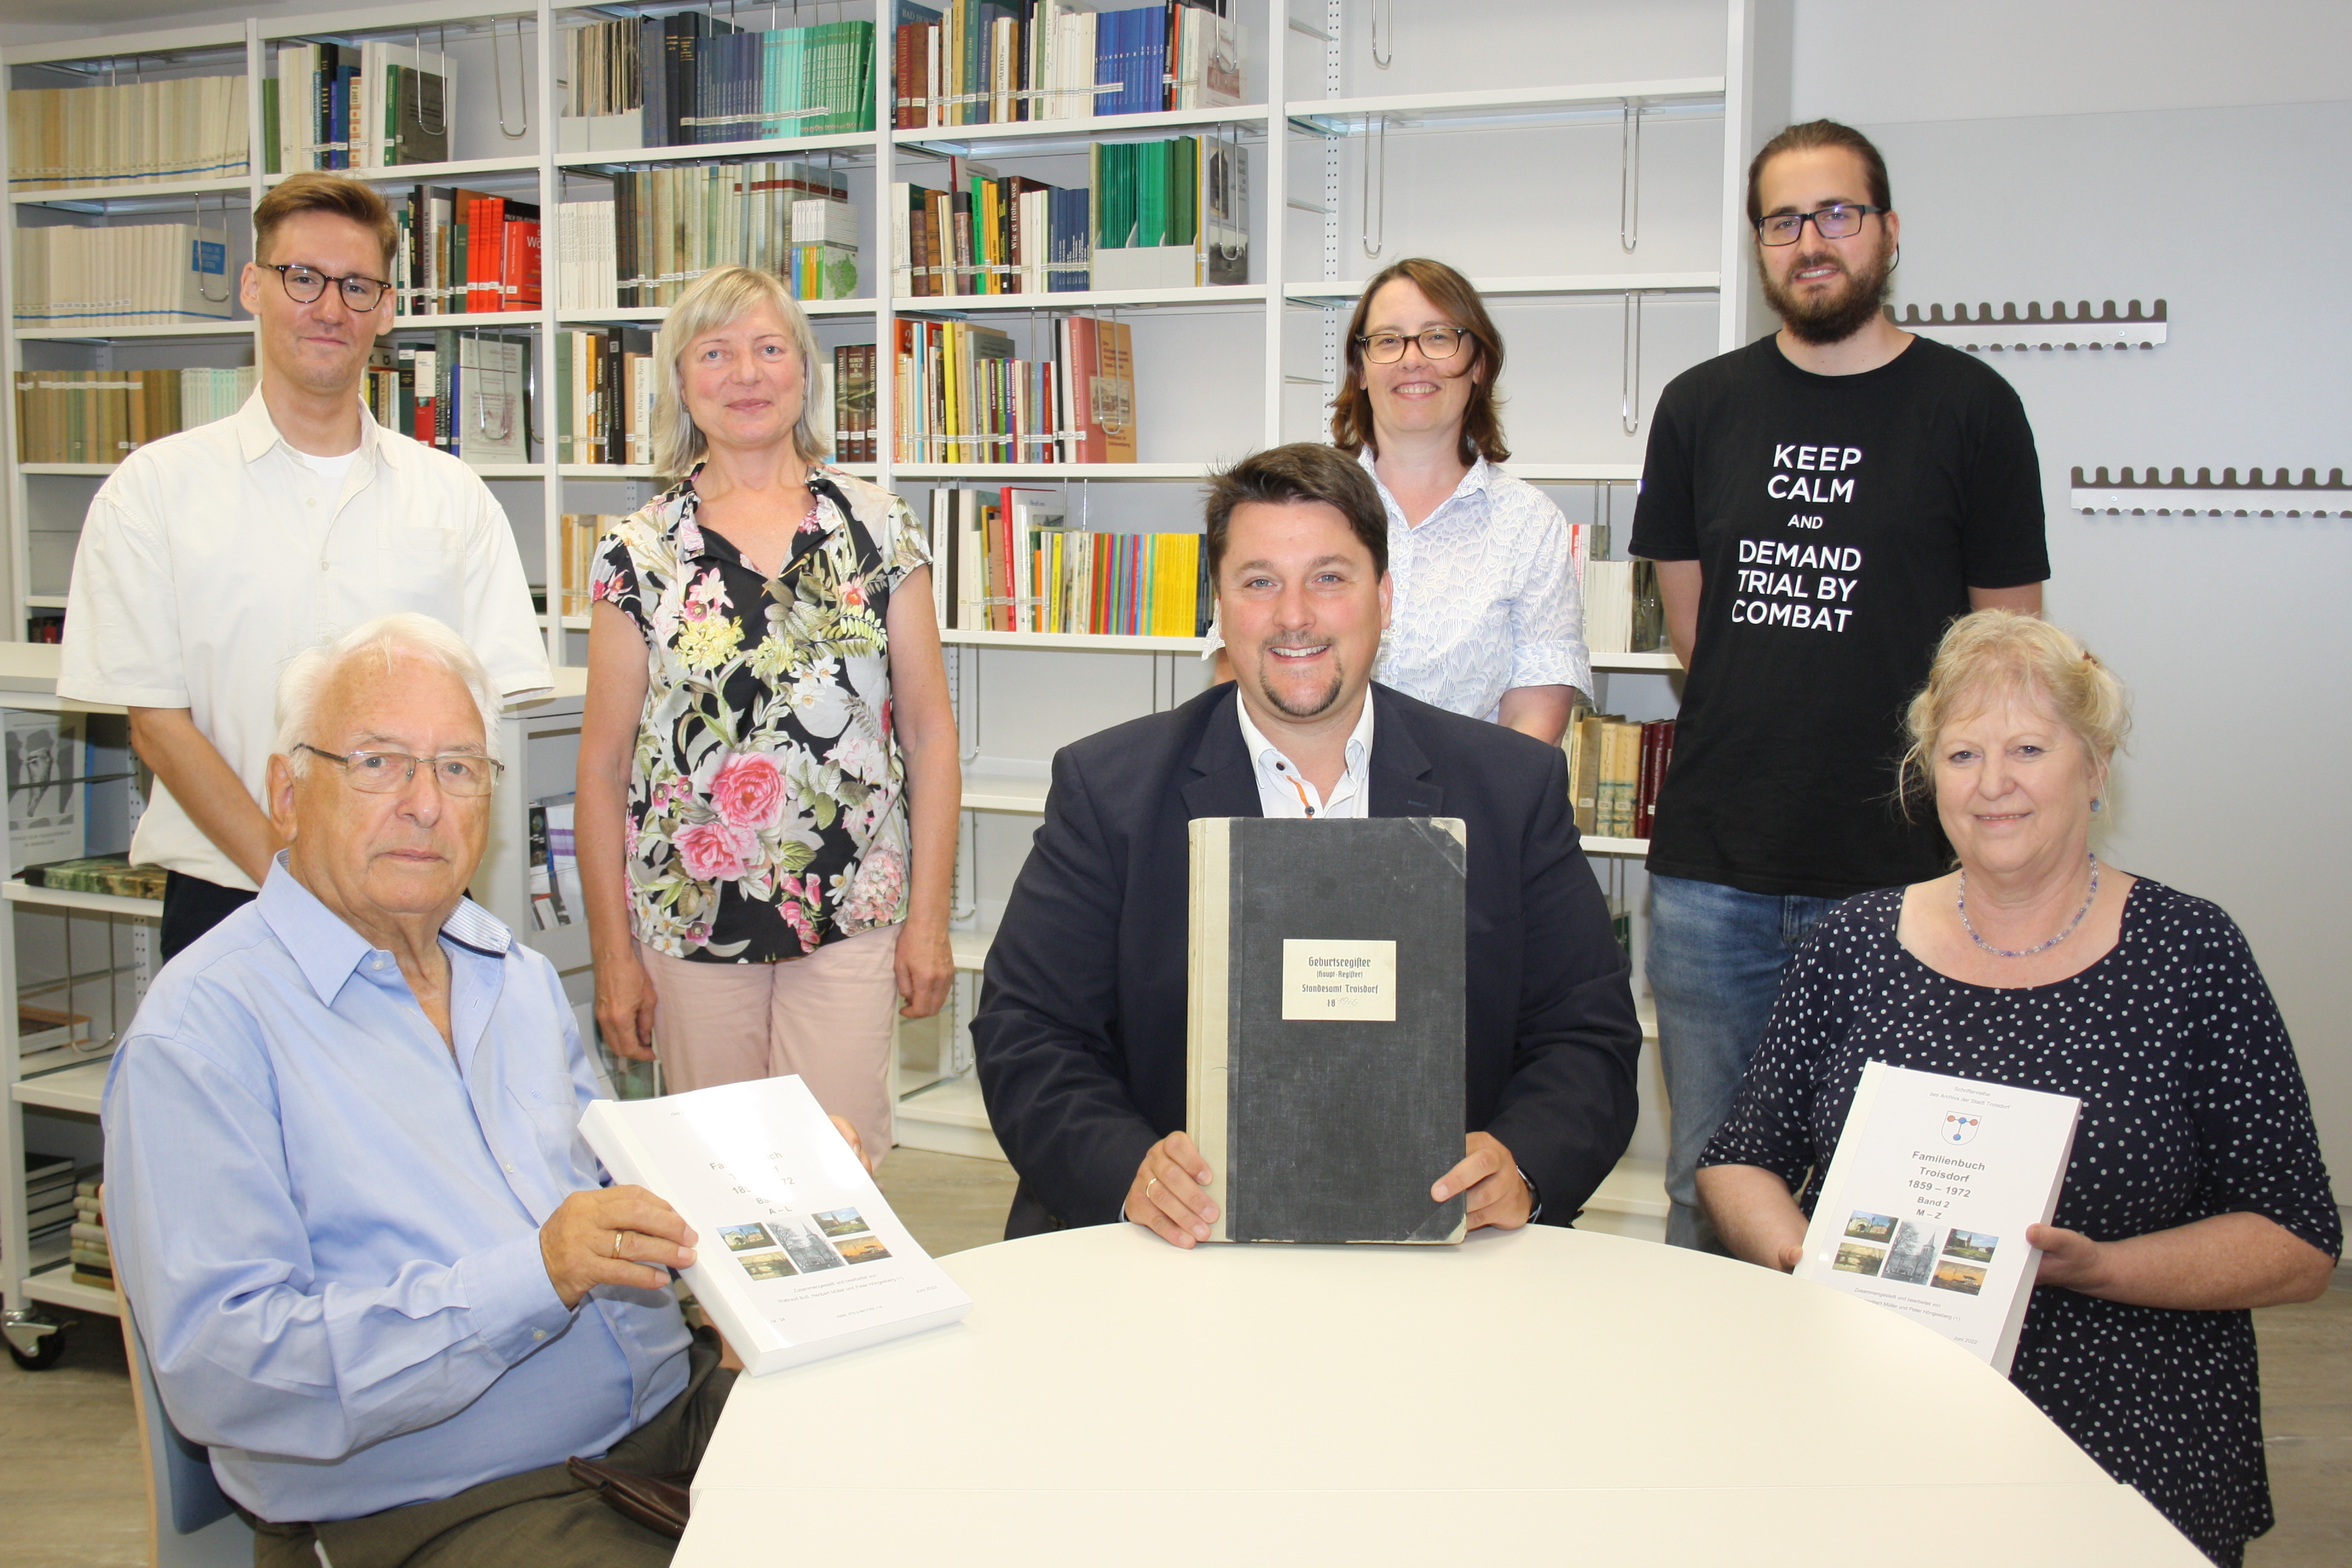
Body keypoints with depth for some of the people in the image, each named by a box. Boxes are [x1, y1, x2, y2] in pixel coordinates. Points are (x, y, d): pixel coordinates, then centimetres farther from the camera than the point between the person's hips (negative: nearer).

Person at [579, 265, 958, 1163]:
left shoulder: (878, 528, 3)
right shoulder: (639, 552, 2)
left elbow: (929, 730, 3)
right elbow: (604, 762, 3)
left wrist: (930, 916, -1)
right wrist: (612, 953, 1)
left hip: (851, 919, 0)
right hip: (692, 919, 1)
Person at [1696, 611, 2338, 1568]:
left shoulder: (2186, 952, 2)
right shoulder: (1856, 943, 8)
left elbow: (2300, 1248, 2)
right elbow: (1738, 1164, 13)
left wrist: (2093, 1267, -13)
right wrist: (1803, 1256, -8)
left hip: (2124, 1452, -1)